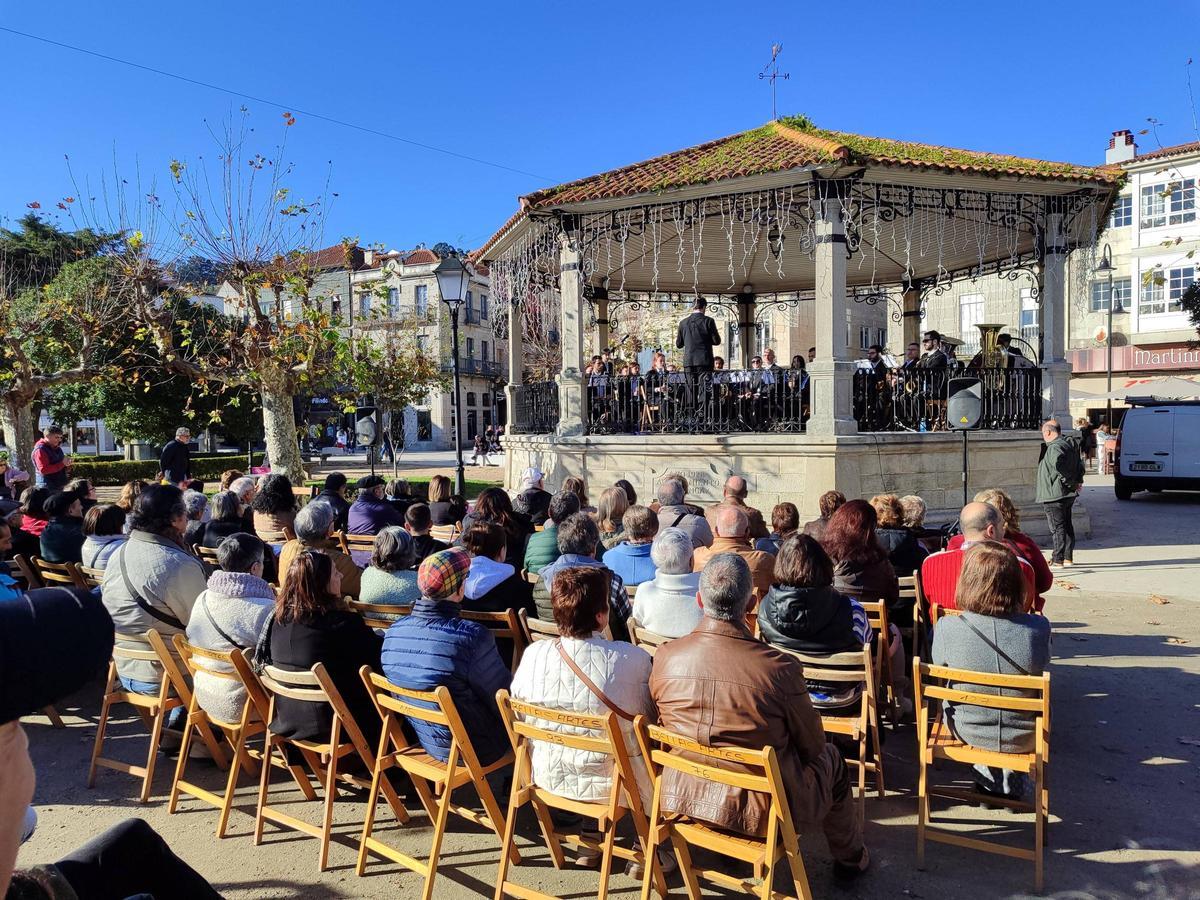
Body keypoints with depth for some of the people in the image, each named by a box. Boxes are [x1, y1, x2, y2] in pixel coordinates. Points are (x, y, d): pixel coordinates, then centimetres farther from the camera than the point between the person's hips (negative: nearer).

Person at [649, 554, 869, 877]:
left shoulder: (665, 657, -15)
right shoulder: (779, 667, -25)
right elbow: (812, 746, -9)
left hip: (682, 800, 4)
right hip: (760, 810, -4)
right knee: (830, 758, 25)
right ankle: (850, 858, 45)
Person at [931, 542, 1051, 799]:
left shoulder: (947, 627, -24)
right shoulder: (1039, 627, -22)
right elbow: (1041, 670, -1)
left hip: (969, 733, -1)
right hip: (1025, 738, 1)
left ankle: (989, 783, 45)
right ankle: (1011, 786, 45)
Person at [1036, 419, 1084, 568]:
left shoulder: (1055, 447, -18)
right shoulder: (1070, 444, 14)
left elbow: (1058, 464, -35)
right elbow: (1079, 464, 22)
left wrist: (1069, 481, -25)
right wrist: (1078, 480, 14)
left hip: (1055, 494, -10)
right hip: (1068, 494, 10)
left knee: (1057, 527, -4)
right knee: (1067, 525, 17)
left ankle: (1058, 559, 0)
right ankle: (1068, 557, 23)